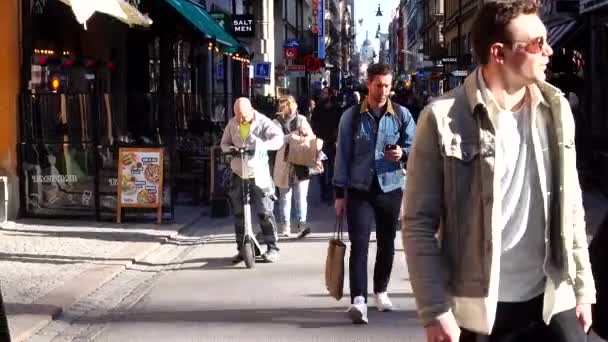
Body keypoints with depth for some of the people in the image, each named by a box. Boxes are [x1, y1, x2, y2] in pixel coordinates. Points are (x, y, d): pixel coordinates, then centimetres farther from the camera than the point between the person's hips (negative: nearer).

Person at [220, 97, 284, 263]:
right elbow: (224, 143, 14)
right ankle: (241, 249, 18)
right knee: (238, 213, 8)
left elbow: (278, 138, -20)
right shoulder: (232, 123, 5)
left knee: (265, 212, -5)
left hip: (258, 174, -4)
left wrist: (262, 145, -38)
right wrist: (230, 149, -11)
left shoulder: (263, 122, -8)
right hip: (238, 174, 4)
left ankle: (272, 248, 5)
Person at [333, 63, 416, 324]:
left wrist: (403, 152, -19)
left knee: (387, 244, 12)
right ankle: (359, 300, -18)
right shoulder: (351, 116, 2)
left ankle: (381, 291, 31)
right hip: (359, 190, -2)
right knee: (359, 244, -11)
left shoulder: (402, 115, 4)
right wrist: (339, 193, 0)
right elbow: (343, 155, 2)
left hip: (391, 188, 2)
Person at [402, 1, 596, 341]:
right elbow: (419, 223, -9)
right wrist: (435, 311, -13)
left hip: (553, 302, 4)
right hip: (478, 309, -4)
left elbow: (571, 208, 11)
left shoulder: (556, 110, 4)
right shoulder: (443, 119, -10)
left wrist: (583, 288, 10)